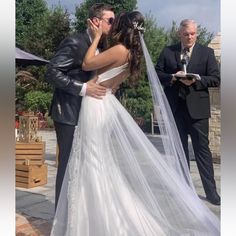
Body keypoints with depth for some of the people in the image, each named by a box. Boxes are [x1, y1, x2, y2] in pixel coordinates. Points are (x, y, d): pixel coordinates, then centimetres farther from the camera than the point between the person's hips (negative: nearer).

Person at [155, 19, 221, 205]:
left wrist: (196, 79, -17)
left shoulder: (207, 52, 3)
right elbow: (157, 73, 5)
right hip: (175, 107, 2)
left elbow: (215, 79, -1)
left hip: (197, 108, -2)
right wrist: (173, 77, -12)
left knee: (202, 148, -1)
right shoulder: (168, 52, 7)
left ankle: (211, 191, 7)